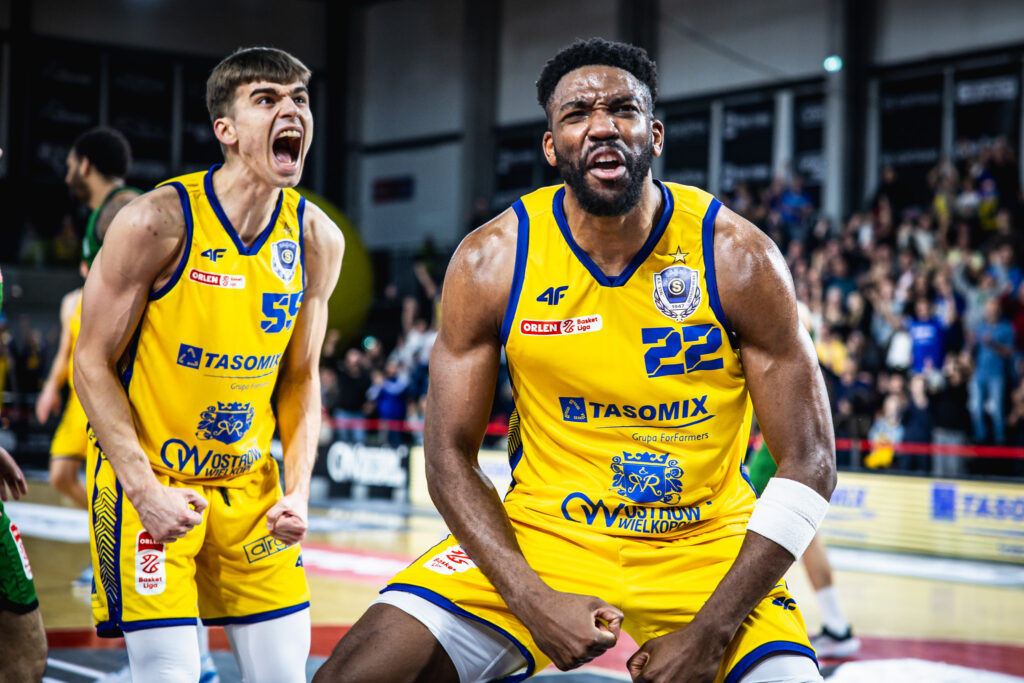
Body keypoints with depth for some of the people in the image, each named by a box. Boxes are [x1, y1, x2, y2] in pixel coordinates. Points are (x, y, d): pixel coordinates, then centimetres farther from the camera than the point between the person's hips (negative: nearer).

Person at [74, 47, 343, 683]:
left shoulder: (317, 239, -3)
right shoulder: (156, 222, -18)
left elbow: (300, 378, 7)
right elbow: (94, 364, -12)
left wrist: (298, 489, -5)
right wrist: (145, 490, -20)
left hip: (249, 485, 5)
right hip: (145, 475, -5)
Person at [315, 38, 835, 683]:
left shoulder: (739, 258, -12)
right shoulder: (490, 262, -9)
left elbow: (809, 463, -9)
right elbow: (451, 456, -3)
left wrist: (711, 631, -17)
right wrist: (532, 601, -18)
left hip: (706, 545, 0)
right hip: (541, 533, 1)